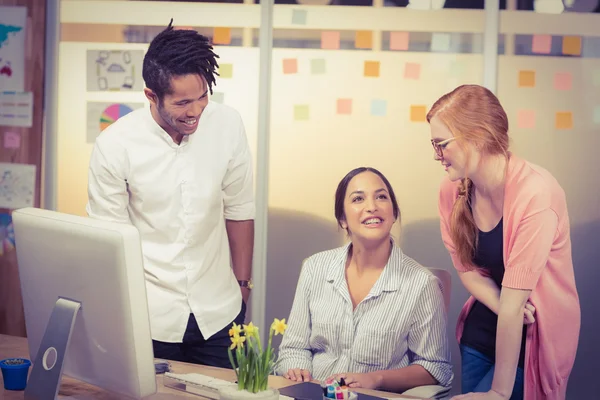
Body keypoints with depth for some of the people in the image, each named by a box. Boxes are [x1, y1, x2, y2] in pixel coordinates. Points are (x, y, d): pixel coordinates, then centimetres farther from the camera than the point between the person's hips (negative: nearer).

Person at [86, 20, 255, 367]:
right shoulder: (114, 145, -14)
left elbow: (238, 211, 4)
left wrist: (242, 284, 10)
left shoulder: (228, 125, -7)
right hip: (150, 317, -2)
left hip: (218, 312, 2)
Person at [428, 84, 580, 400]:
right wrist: (504, 307, -18)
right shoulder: (453, 190, -8)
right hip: (481, 328, 6)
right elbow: (467, 269, 2)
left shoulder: (535, 193, -27)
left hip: (534, 337, -5)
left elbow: (514, 300, -26)